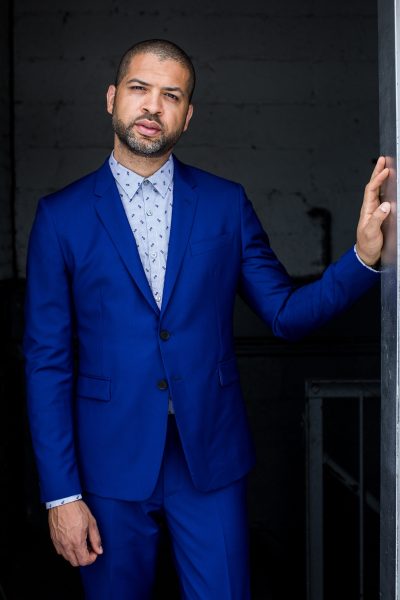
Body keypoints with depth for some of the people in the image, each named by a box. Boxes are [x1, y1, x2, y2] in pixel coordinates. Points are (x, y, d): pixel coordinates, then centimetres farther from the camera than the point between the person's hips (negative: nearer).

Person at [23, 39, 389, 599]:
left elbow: (287, 314, 2)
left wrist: (364, 254, -15)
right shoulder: (61, 216, -1)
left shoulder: (226, 203, 3)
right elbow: (47, 361, -2)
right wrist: (61, 493, -5)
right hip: (111, 462, -1)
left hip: (212, 456, 1)